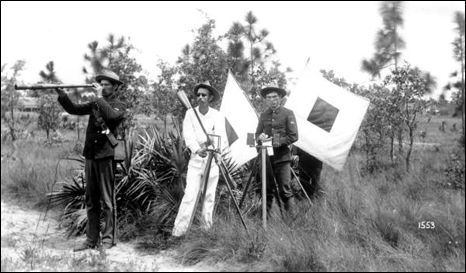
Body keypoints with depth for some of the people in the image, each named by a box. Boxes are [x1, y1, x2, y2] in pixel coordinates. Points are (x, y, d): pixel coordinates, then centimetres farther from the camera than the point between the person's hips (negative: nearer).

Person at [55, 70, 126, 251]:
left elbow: (111, 115, -22)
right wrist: (62, 94, -7)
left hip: (106, 157, -6)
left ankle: (108, 239, 6)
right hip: (90, 156, 6)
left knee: (108, 200, -1)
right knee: (91, 201, 9)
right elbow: (73, 109, 7)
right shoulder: (95, 104, 15)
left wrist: (100, 97, -14)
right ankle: (91, 239, 16)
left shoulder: (119, 106, -1)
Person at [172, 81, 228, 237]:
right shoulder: (190, 113, 1)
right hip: (195, 159, 0)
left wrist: (212, 148, -37)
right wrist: (197, 149, -31)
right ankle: (179, 230, -10)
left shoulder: (218, 116, -1)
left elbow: (221, 136, -14)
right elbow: (188, 136, -11)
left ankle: (207, 229, 15)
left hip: (212, 159, 0)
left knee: (209, 195, 3)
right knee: (190, 195, -10)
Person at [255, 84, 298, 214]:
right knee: (267, 191, 7)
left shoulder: (288, 113, 0)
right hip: (266, 158, 4)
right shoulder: (263, 115, 13)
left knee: (285, 191, -5)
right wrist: (260, 137, -8)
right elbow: (257, 134, 15)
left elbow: (293, 136, -4)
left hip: (282, 158, -4)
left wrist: (276, 142, -14)